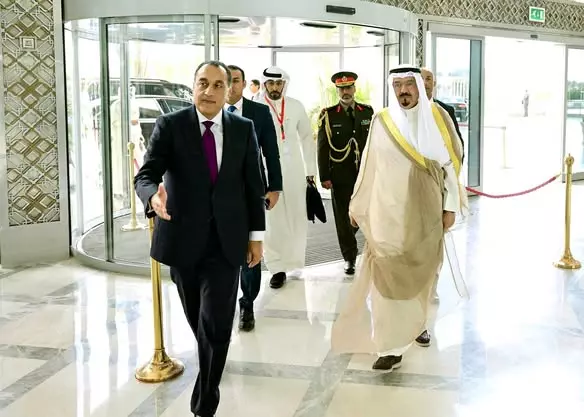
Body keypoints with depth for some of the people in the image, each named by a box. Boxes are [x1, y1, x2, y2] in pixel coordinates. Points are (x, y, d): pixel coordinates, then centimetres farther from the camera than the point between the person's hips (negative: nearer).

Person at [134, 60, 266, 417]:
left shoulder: (244, 129, 2)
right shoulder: (170, 126, -4)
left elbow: (254, 186, 6)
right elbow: (146, 175, -13)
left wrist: (256, 236, 4)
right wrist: (154, 195, -36)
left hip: (226, 241, 0)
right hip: (184, 239, 0)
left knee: (216, 325, -8)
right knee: (199, 321, 16)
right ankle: (211, 363, 46)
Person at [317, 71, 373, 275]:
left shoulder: (368, 112, 8)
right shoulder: (328, 115, 0)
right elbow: (322, 148, -2)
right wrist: (324, 176, -8)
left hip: (365, 173, 2)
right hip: (340, 175, -2)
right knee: (343, 216, 2)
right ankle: (350, 258, 13)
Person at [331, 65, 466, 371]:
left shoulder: (438, 117, -1)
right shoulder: (381, 122, 0)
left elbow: (452, 163, 1)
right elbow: (369, 166, 6)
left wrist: (450, 206, -1)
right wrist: (357, 205, 11)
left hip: (426, 211, 1)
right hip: (388, 212, -1)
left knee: (422, 272, 13)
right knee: (387, 276, -6)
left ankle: (416, 323, 35)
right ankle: (391, 346, -1)